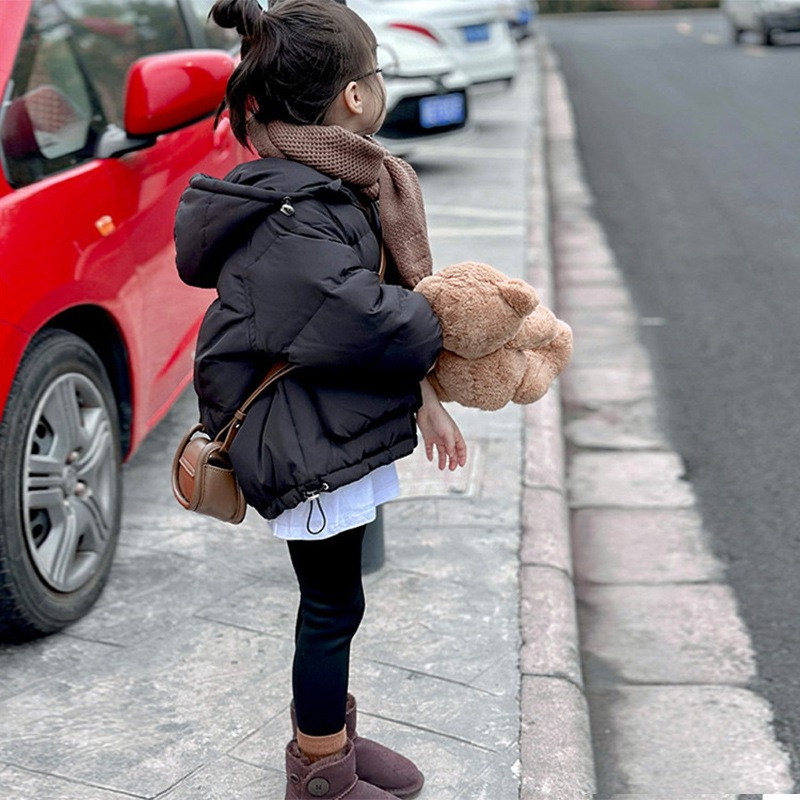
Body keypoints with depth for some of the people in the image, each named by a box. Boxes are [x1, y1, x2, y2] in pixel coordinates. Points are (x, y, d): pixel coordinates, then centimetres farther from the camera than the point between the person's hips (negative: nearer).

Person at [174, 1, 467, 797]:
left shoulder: (330, 185, 6)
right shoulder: (285, 222, -26)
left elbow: (380, 297, 10)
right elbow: (366, 321, -31)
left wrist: (422, 395, 6)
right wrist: (443, 322, -11)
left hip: (339, 433, 10)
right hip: (307, 447, -9)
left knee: (331, 601, 22)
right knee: (332, 607, 6)